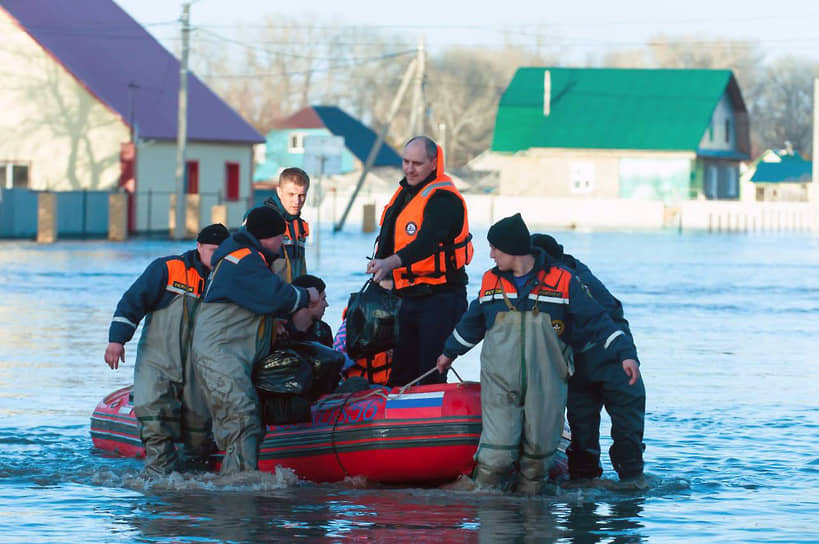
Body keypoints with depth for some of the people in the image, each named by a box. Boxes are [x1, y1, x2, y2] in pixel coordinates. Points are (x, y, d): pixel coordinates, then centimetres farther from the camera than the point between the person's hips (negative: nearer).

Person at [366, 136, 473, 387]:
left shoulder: (443, 199, -15)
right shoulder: (405, 192, 14)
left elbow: (427, 241, -32)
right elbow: (389, 239, 27)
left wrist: (391, 263, -46)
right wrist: (384, 275, 17)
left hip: (440, 298, -9)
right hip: (410, 298, 9)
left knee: (430, 374, -10)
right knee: (401, 374, 10)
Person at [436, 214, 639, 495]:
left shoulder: (563, 282, -1)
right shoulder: (491, 282, 10)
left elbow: (597, 321, 0)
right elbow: (471, 324, 28)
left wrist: (625, 353, -11)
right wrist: (450, 352, 41)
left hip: (545, 386, -1)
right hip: (499, 385, 1)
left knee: (537, 452, 4)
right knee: (497, 452, -11)